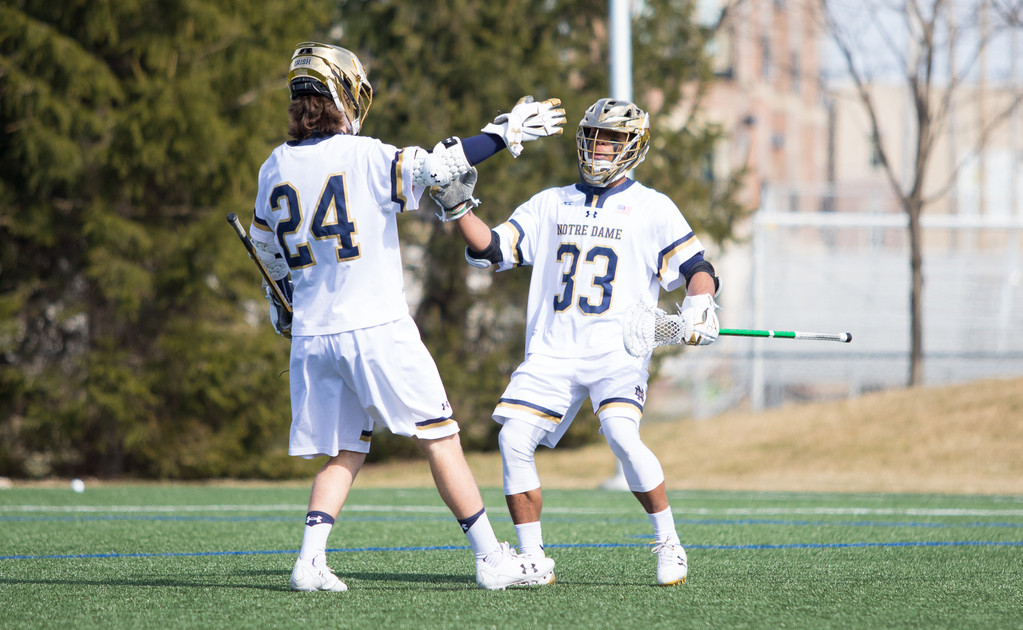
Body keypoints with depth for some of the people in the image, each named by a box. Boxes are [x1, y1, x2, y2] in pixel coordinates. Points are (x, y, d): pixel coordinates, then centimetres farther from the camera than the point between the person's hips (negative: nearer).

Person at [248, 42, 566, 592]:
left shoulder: (275, 169, 7)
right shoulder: (364, 156, -10)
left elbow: (266, 248, 20)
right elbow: (436, 166, -17)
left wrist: (283, 307, 36)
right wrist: (504, 134, -5)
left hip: (312, 336, 5)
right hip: (377, 329, -5)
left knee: (343, 454, 14)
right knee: (440, 441, 2)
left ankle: (310, 559, -2)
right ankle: (491, 559, 5)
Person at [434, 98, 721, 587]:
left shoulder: (653, 209, 8)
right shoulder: (551, 205, 18)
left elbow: (696, 268, 5)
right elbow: (492, 250, 15)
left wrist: (699, 304, -16)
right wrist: (457, 207, 1)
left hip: (617, 350, -4)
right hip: (553, 351, 4)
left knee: (622, 435, -27)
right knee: (513, 439, -12)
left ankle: (668, 545, -10)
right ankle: (532, 561, -1)